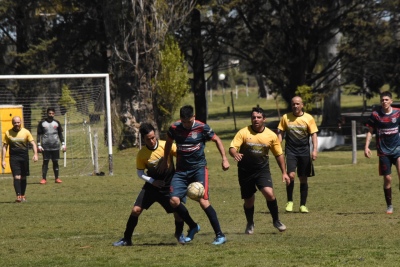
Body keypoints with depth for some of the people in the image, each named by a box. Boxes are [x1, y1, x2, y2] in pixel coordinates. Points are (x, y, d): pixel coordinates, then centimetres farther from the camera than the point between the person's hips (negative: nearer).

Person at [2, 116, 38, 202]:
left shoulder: (26, 132, 0)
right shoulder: (8, 133, 2)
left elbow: (33, 143, -2)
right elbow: (4, 147, 6)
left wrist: (35, 154, -18)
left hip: (24, 157, 1)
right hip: (14, 158, -1)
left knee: (23, 177, 8)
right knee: (16, 177, -12)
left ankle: (23, 195, 21)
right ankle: (18, 196, -17)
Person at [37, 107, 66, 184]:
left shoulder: (57, 123, 9)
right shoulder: (42, 123, 3)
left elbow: (60, 134, 14)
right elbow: (39, 134, 4)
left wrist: (63, 144, 9)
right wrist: (39, 145, -3)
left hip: (55, 146, 2)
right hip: (45, 147, -2)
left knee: (55, 162, 5)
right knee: (45, 162, -3)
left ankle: (57, 178, 11)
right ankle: (44, 178, -1)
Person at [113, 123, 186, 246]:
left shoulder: (166, 146, -16)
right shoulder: (142, 154, -11)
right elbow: (140, 172, 1)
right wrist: (152, 181, -14)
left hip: (169, 186, -1)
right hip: (151, 185, 1)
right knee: (136, 210, -10)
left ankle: (179, 234, 20)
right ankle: (126, 238, 6)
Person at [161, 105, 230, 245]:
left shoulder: (202, 128, -11)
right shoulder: (174, 128, -3)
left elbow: (217, 140, 4)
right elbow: (168, 143, 18)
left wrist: (224, 159, -3)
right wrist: (165, 161, 20)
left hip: (199, 168, -4)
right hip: (181, 170, 4)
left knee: (203, 201, -16)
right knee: (174, 200, -11)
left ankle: (220, 235, -8)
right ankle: (193, 227, 13)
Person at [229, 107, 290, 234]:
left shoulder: (271, 135, -4)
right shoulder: (243, 132, -10)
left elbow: (279, 154, 8)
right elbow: (232, 148, -17)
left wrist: (284, 172, 7)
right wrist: (235, 154, -41)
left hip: (262, 169, 0)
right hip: (245, 171, 0)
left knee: (269, 193, -21)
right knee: (249, 200, 8)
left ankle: (276, 221, 0)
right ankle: (250, 224, 35)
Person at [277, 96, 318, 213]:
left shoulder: (308, 118, 0)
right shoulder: (285, 118, 3)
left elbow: (313, 134, 0)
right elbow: (280, 133, 8)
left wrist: (315, 149, -11)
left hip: (304, 152, 1)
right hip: (290, 151, 0)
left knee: (304, 179, 4)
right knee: (291, 175, -17)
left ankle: (303, 205, 13)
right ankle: (289, 202, -2)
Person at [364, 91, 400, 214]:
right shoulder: (375, 115, -2)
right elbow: (370, 131, 4)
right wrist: (366, 146, -5)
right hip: (383, 151, 0)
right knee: (387, 178, 1)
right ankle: (389, 205, 15)